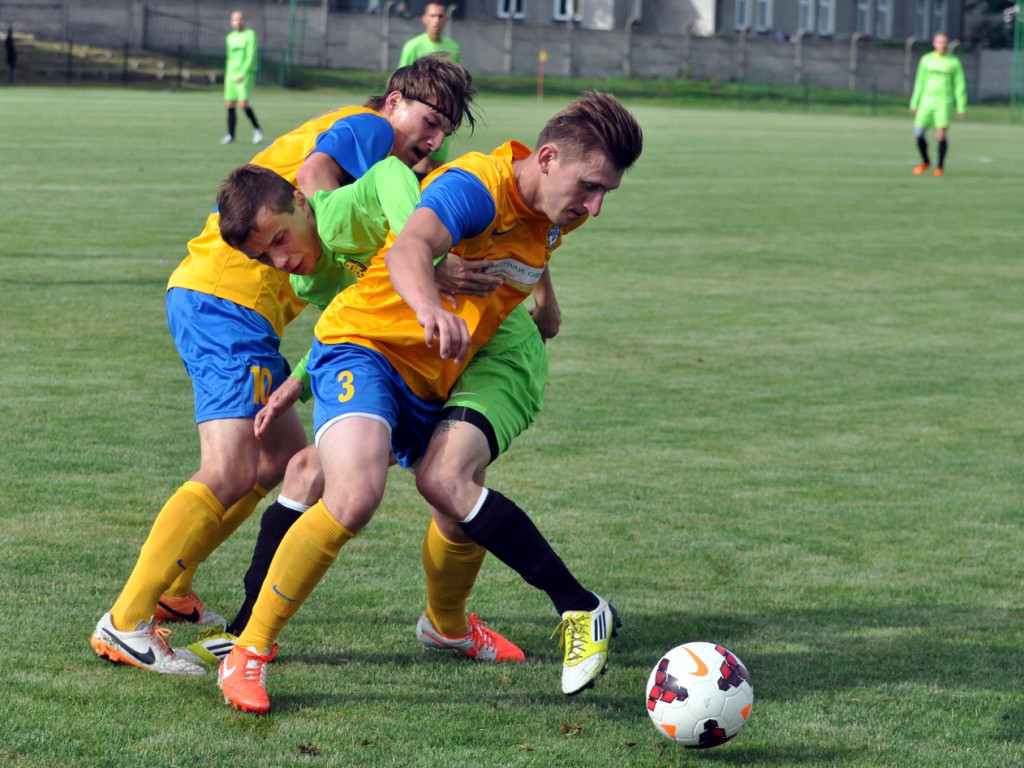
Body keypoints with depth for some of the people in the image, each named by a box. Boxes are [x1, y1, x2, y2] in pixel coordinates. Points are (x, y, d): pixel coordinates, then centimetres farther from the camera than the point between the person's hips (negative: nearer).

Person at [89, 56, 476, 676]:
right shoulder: (367, 126, -2)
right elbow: (313, 175, -22)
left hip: (205, 293, 11)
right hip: (229, 297, -11)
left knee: (285, 457, 20)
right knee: (232, 472, -18)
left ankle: (170, 589, 26)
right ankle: (124, 624, -19)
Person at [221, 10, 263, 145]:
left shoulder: (250, 35, -4)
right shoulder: (230, 37, 15)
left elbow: (251, 57, -11)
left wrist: (243, 74, -19)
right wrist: (228, 75, 22)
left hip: (246, 74, -6)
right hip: (231, 73, 6)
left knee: (243, 104, -15)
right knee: (230, 104, 1)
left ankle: (257, 129, 3)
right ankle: (230, 135, 9)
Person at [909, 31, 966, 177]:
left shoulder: (953, 62, 4)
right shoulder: (926, 60, 11)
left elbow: (960, 86, 5)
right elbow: (920, 83, 17)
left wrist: (961, 107, 0)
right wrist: (914, 104, 15)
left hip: (944, 102, -3)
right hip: (927, 100, 3)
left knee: (941, 135, -11)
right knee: (919, 133, -3)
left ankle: (940, 167, 3)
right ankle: (925, 162, 20)